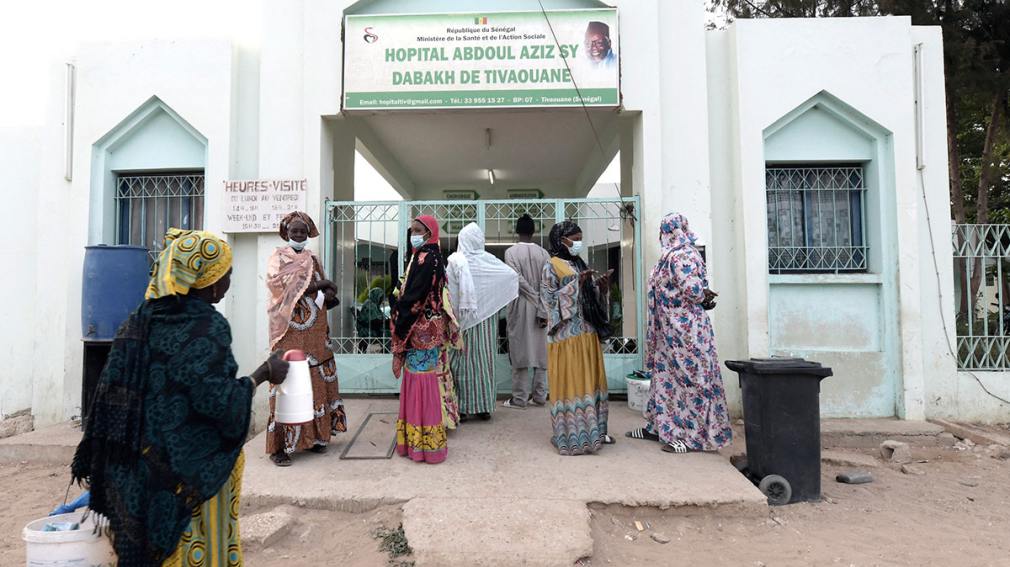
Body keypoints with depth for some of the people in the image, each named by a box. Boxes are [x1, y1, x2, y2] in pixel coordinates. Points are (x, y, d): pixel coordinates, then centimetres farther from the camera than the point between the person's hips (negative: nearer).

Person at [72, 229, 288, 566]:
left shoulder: (141, 321, 3)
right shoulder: (207, 327, -19)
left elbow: (112, 393, 6)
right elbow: (220, 403, -24)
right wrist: (263, 374, -11)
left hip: (139, 467, 7)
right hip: (193, 469, -7)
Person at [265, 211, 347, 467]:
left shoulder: (313, 259, 17)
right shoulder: (278, 257, 3)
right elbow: (282, 286, -14)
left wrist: (327, 295, -9)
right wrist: (318, 285, -11)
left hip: (315, 331, 5)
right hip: (290, 331, -5)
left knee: (316, 381, 5)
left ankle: (312, 435, 15)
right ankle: (279, 445, -2)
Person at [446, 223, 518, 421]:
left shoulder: (455, 260, -9)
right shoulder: (489, 261, -3)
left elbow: (449, 291, -11)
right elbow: (513, 275, -4)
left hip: (463, 319, -2)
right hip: (486, 318, 2)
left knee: (463, 359, 5)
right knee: (484, 359, 10)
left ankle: (462, 408, 9)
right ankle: (485, 407, 16)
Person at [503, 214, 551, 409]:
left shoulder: (511, 252, -7)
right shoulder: (543, 253, 1)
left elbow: (518, 280, -15)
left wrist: (535, 298, -5)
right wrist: (543, 310, -6)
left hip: (520, 306, -3)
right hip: (540, 307, 3)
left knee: (520, 351, 1)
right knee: (540, 351, 9)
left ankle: (519, 398, 5)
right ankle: (539, 395, 14)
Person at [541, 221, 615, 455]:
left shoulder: (581, 265, 16)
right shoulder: (552, 266, -5)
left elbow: (592, 297, 17)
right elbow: (550, 298, -14)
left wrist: (601, 287, -3)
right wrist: (577, 283, -18)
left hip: (587, 330, 7)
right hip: (567, 332, -7)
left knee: (590, 379, 10)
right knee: (570, 381, -4)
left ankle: (592, 428, 19)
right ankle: (571, 433, 3)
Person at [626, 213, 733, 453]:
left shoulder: (681, 256, -17)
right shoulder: (672, 254, 13)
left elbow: (693, 291, -24)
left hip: (684, 328, -10)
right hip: (670, 330, 10)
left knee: (687, 377, -2)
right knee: (666, 374, 14)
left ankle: (695, 435, 7)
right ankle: (659, 426, 24)